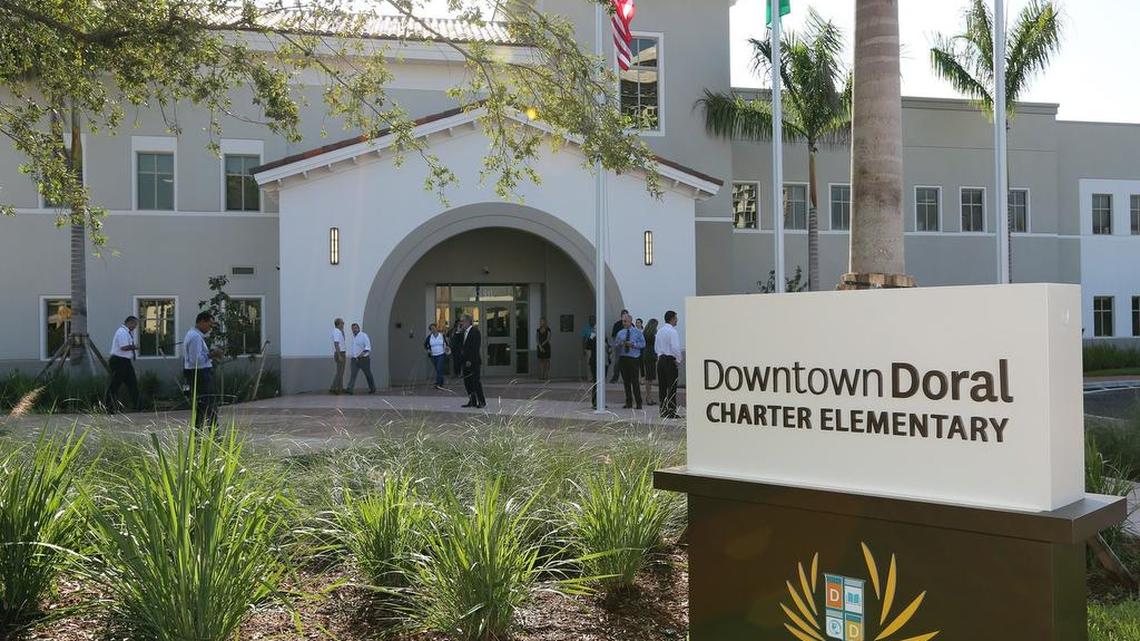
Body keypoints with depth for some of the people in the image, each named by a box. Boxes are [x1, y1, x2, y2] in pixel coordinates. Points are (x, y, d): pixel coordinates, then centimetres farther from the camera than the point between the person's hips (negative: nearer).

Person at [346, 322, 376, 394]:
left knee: (368, 374, 7)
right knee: (353, 374, -9)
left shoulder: (364, 335, -10)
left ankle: (373, 389, 23)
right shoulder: (353, 337, 12)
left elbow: (368, 347, -18)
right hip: (355, 360, 6)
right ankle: (349, 389, -17)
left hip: (364, 359, -6)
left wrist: (362, 354, -30)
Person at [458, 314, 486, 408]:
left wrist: (470, 360, -20)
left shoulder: (475, 331, -12)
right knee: (467, 381, 8)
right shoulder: (464, 332, 15)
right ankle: (472, 401, 14)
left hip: (473, 361, -9)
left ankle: (481, 401, 3)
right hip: (466, 361, 9)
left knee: (475, 381, -5)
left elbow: (475, 347, -18)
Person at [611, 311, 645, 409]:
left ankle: (638, 403, -3)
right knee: (626, 381, 6)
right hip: (622, 358, 4)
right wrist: (620, 344, -8)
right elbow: (615, 345, 13)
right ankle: (629, 402, 14)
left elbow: (643, 344, -1)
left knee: (634, 381, -8)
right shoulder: (620, 333, 13)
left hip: (633, 358, -4)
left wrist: (633, 344, -14)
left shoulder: (637, 332, 3)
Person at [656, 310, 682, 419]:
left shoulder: (660, 331, 12)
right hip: (670, 360, -8)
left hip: (660, 359, 8)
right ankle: (671, 412, -7)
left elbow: (656, 347, 19)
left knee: (662, 387, 9)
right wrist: (678, 360, -8)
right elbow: (675, 348, -20)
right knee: (672, 387, -6)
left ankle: (663, 411, 11)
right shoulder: (672, 331, -13)